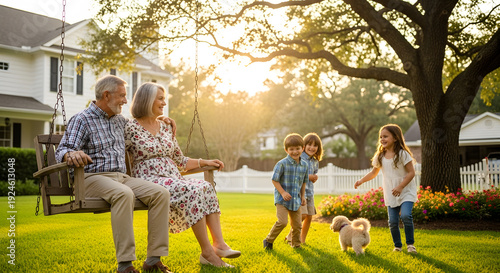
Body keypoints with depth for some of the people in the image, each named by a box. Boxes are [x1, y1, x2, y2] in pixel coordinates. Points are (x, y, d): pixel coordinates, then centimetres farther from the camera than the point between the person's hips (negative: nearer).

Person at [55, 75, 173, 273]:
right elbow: (62, 151, -11)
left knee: (160, 193, -19)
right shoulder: (82, 120, 0)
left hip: (121, 177, 6)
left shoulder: (120, 121, 21)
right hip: (93, 177, -6)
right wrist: (72, 154, -35)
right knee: (124, 194, -38)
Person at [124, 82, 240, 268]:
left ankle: (219, 244, -28)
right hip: (149, 181, -7)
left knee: (206, 187, -21)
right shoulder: (132, 128, -1)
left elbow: (180, 161, 23)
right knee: (192, 191, -31)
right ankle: (207, 252, -28)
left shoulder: (165, 128, 18)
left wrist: (204, 162, 14)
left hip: (174, 180, 7)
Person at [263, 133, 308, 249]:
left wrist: (303, 196, 16)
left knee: (297, 225, 9)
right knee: (282, 222, -16)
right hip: (282, 200, -5)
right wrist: (283, 193, -17)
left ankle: (295, 244, 30)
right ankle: (269, 240, 5)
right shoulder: (282, 164, -13)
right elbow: (275, 180, -9)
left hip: (296, 200, 5)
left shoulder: (304, 165, 4)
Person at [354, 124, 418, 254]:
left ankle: (410, 243, -6)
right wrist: (361, 181, 2)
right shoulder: (380, 156, 5)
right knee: (392, 221, 0)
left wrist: (400, 187, -20)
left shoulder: (402, 154, -10)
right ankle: (397, 245, 19)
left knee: (406, 215, -23)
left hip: (406, 191, -4)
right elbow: (374, 173, 16)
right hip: (390, 194, 4)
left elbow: (411, 172, -11)